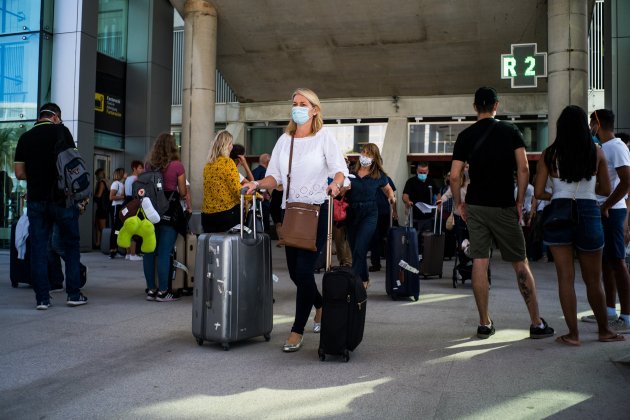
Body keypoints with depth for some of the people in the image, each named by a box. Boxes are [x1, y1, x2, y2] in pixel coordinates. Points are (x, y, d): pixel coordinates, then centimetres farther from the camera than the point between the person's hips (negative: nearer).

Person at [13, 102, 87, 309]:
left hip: (36, 200, 3)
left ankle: (42, 298, 6)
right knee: (71, 245, 8)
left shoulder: (25, 137, 7)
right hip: (62, 199, -3)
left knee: (38, 248, 6)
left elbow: (19, 173, 5)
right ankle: (73, 294, 9)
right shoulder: (61, 131, -3)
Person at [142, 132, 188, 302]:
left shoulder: (148, 165, 4)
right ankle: (162, 291, 3)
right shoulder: (177, 166, -8)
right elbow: (183, 192, -2)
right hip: (169, 210, -4)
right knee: (164, 252, -2)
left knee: (150, 250, 9)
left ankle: (151, 289, 16)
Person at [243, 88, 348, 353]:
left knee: (304, 269, -10)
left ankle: (297, 331, 2)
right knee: (295, 271, 10)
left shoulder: (323, 136, 1)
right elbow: (275, 177, 10)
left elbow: (340, 169, -8)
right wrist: (259, 184, -10)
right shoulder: (284, 140, 13)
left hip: (317, 211, -5)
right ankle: (320, 306, 38)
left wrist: (336, 184, -30)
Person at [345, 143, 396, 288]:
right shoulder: (351, 172, 1)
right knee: (355, 250, 11)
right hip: (351, 213, 3)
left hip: (369, 214, -3)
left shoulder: (379, 175, 1)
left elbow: (388, 189, 19)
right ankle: (364, 279, 31)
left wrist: (391, 197, 1)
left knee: (359, 250, -14)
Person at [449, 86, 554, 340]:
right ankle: (536, 323, 10)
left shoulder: (465, 136, 3)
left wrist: (459, 204, 10)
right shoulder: (510, 131, 0)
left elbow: (455, 176, -1)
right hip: (503, 207, -2)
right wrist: (520, 201, 0)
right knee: (520, 263, 6)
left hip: (475, 206, 2)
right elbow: (523, 169, -8)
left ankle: (484, 324, 8)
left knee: (479, 263, 3)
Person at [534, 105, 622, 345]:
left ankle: (573, 334, 7)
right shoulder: (597, 154, -1)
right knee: (593, 280, 14)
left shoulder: (549, 155, -3)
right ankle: (604, 331, 28)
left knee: (566, 277, 5)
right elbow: (606, 190, 7)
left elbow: (538, 192, -4)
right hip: (588, 215, 1)